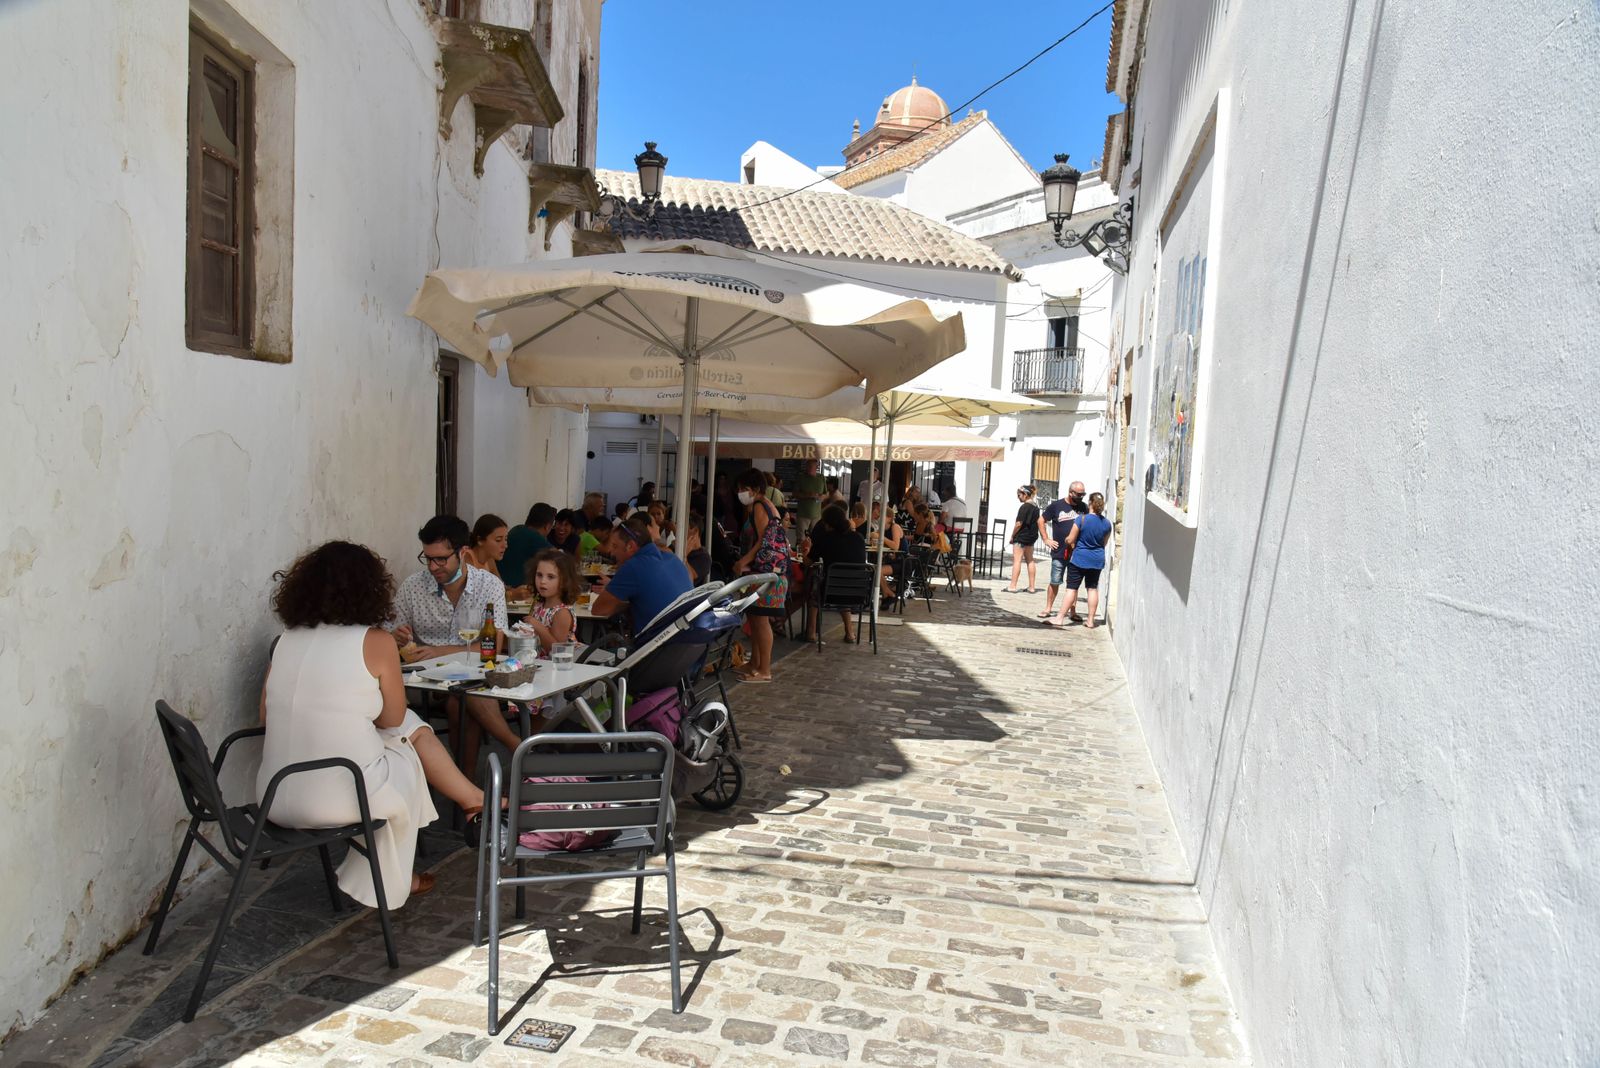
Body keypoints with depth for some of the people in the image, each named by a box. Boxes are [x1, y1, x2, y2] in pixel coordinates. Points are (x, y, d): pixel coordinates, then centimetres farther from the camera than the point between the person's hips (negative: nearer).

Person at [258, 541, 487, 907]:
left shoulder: (286, 640, 4)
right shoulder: (375, 642, -11)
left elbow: (267, 716, 12)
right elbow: (393, 720, -1)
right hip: (338, 800, -5)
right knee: (406, 759, 28)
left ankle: (471, 798, 35)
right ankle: (386, 886, 40)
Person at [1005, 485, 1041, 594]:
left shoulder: (1024, 507, -17)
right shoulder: (1036, 507, 10)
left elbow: (1019, 524, -19)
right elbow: (1038, 523, 16)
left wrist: (1012, 536, -9)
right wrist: (1033, 534, 20)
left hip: (1021, 537, -9)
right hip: (1032, 536, 9)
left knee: (1017, 560, -6)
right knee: (1030, 560, 13)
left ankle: (1013, 586, -7)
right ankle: (1032, 587, 16)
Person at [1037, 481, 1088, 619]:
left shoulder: (1084, 507, 6)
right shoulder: (1056, 506, -1)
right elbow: (1041, 521, 7)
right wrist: (1046, 539, 0)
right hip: (1059, 552, -2)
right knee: (1054, 582, 3)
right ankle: (1048, 609, 15)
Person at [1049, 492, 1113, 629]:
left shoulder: (1082, 519, -14)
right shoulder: (1107, 523, -1)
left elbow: (1070, 540, -11)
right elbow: (1104, 543, 12)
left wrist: (1067, 540, 12)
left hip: (1079, 558, -4)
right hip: (1097, 560, 4)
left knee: (1071, 588, -1)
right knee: (1093, 589, 11)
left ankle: (1060, 618, -2)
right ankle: (1090, 621, 14)